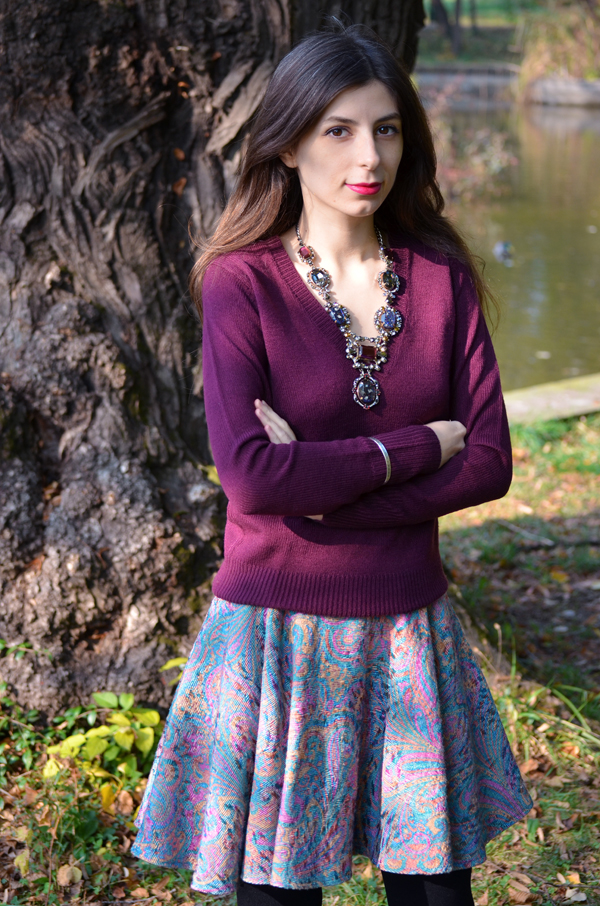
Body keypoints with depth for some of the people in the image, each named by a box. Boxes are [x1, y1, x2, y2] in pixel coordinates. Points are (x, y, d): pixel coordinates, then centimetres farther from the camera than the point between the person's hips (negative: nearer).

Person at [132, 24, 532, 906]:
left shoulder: (442, 276, 3)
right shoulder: (241, 281, -7)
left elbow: (490, 462, -3)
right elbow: (251, 475, -19)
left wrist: (324, 482, -14)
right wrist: (418, 446, -13)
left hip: (410, 632, 3)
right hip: (277, 632, -3)